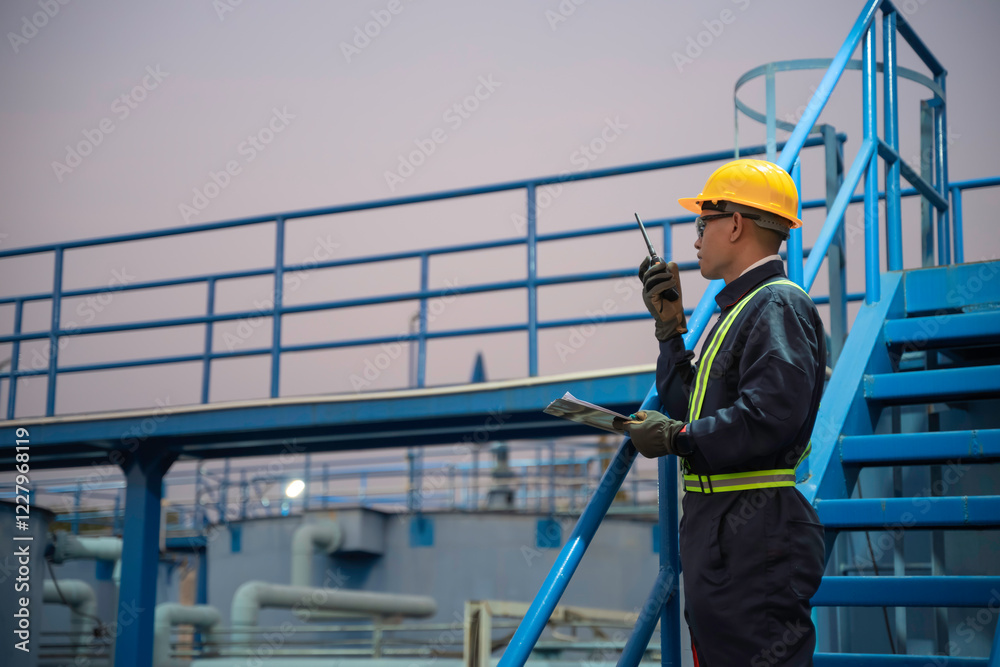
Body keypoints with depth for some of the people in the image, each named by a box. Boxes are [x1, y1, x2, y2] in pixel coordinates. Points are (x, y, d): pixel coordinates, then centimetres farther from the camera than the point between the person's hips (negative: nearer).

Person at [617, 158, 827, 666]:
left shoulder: (779, 305, -11)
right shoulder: (739, 310, 21)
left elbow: (770, 417, -24)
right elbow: (692, 408, 21)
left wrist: (676, 438, -15)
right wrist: (670, 326, 16)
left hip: (754, 532, -11)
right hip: (717, 527, 11)